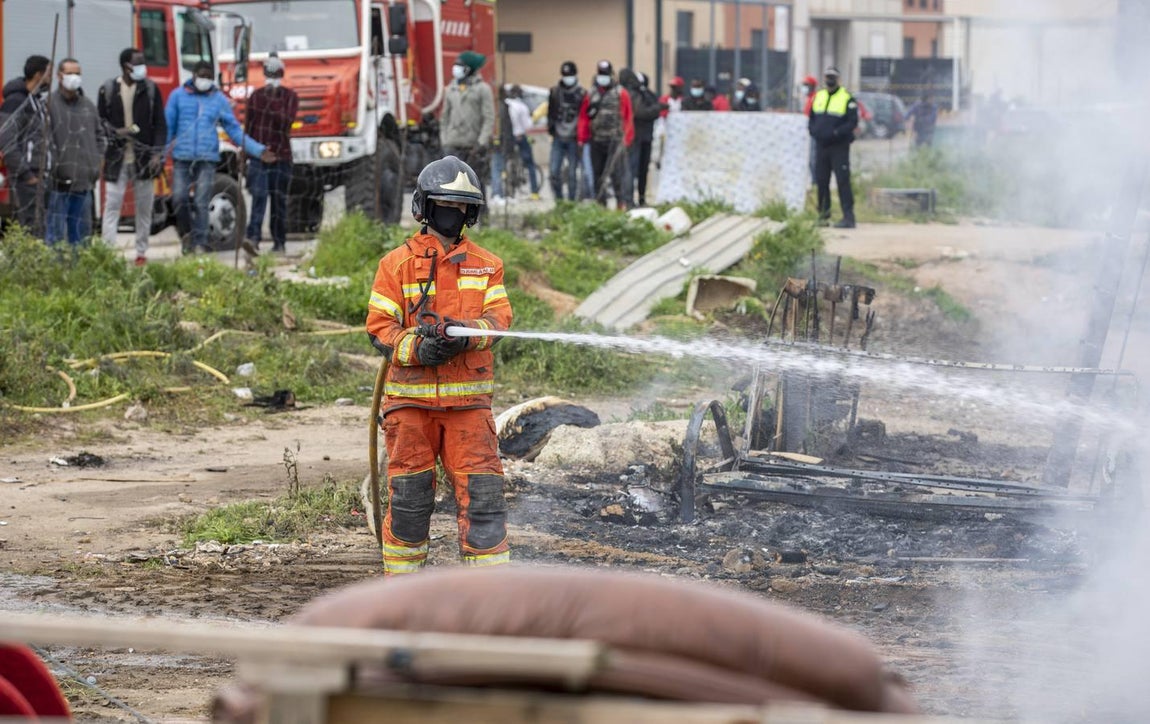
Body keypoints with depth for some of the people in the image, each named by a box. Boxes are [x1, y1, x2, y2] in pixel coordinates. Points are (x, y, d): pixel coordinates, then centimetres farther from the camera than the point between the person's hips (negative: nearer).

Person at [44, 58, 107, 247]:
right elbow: (44, 139, -12)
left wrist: (96, 163, 10)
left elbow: (100, 136, 22)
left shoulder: (88, 106, 14)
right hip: (59, 181, -6)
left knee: (81, 231, 12)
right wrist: (54, 166, -17)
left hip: (84, 181, 6)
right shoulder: (50, 104, -6)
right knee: (55, 229, -5)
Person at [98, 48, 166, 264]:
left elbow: (160, 124, 3)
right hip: (116, 157, -2)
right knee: (112, 204, -6)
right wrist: (114, 132, -13)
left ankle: (141, 252, 17)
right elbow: (100, 121, 6)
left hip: (144, 158, 2)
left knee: (144, 206, 8)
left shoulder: (150, 89, 4)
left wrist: (158, 154, -6)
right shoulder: (108, 89, 1)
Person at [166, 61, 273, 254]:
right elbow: (168, 126, 10)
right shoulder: (178, 96, 8)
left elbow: (235, 130, 12)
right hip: (182, 158, 0)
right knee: (179, 198, -7)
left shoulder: (219, 100, 10)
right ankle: (186, 234, 17)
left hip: (207, 159, 0)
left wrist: (259, 150, 6)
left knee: (201, 203, -7)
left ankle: (199, 243, -1)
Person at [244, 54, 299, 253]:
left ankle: (280, 242, 11)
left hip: (281, 156, -1)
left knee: (279, 200, 4)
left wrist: (274, 102, -19)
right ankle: (253, 237, -27)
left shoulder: (289, 97, 4)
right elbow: (248, 126, 13)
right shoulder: (256, 96, 12)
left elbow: (286, 121, -12)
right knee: (258, 196, -14)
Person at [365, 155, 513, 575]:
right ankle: (401, 579, 17)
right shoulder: (397, 264, 5)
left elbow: (499, 316, 1)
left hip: (468, 397, 1)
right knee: (409, 494, 4)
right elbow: (379, 327, -1)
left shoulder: (485, 265, 12)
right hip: (411, 395, -1)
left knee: (481, 490, -5)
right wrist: (415, 347, -20)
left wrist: (467, 332, -21)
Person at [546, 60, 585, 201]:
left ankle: (571, 201, 9)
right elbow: (550, 112, 14)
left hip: (573, 140, -2)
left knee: (572, 173, 2)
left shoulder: (582, 93, -2)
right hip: (558, 138, 2)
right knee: (554, 171, -3)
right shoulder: (555, 91, 7)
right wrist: (551, 128, 3)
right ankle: (558, 199, 11)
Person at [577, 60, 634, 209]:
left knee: (616, 172, -11)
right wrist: (582, 138, 2)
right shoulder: (591, 95, 12)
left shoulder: (621, 94, 2)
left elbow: (628, 118, 0)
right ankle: (600, 202, 15)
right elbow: (583, 117, 11)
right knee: (598, 173, 8)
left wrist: (626, 138, -6)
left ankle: (621, 201, -10)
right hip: (596, 141, 4)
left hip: (615, 141, -4)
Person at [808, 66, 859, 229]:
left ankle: (848, 217, -10)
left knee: (843, 181, -9)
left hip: (839, 146, -6)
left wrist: (835, 133, -20)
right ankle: (823, 214, 21)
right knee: (821, 181, 9)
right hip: (821, 146, 6)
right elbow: (811, 118, 18)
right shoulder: (819, 97, 13)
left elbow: (852, 122, -11)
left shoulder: (847, 98, -6)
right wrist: (814, 131, -3)